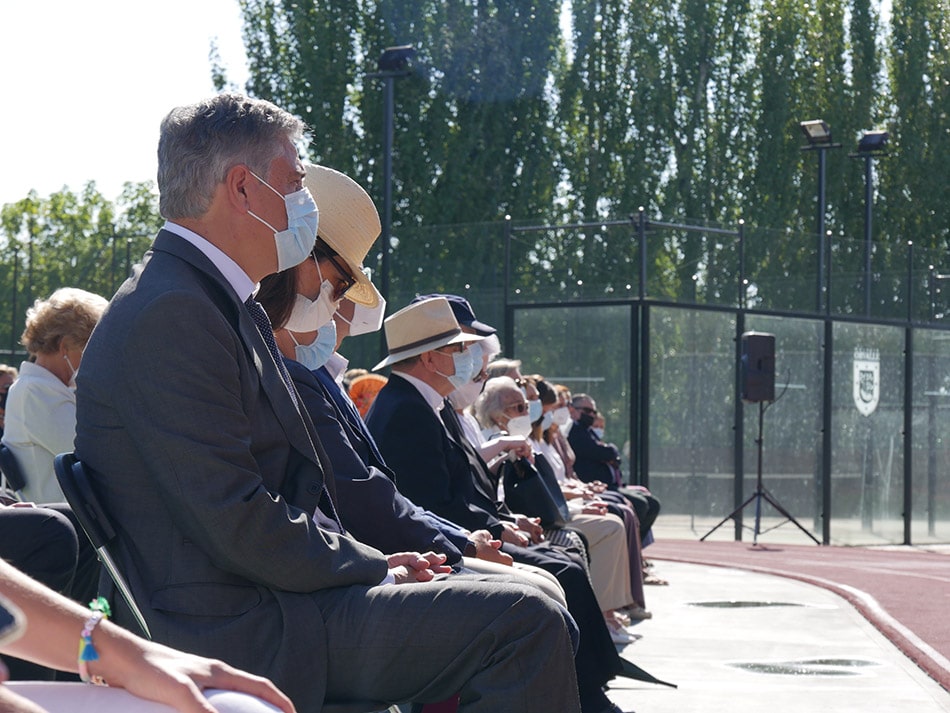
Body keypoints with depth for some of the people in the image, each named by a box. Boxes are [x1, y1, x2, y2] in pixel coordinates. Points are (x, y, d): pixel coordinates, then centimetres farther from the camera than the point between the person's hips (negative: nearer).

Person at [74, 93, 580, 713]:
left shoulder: (229, 305, 17)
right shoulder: (168, 315, -16)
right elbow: (238, 522, -21)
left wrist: (375, 563, 5)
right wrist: (375, 571, -10)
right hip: (237, 632, -11)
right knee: (525, 622, -17)